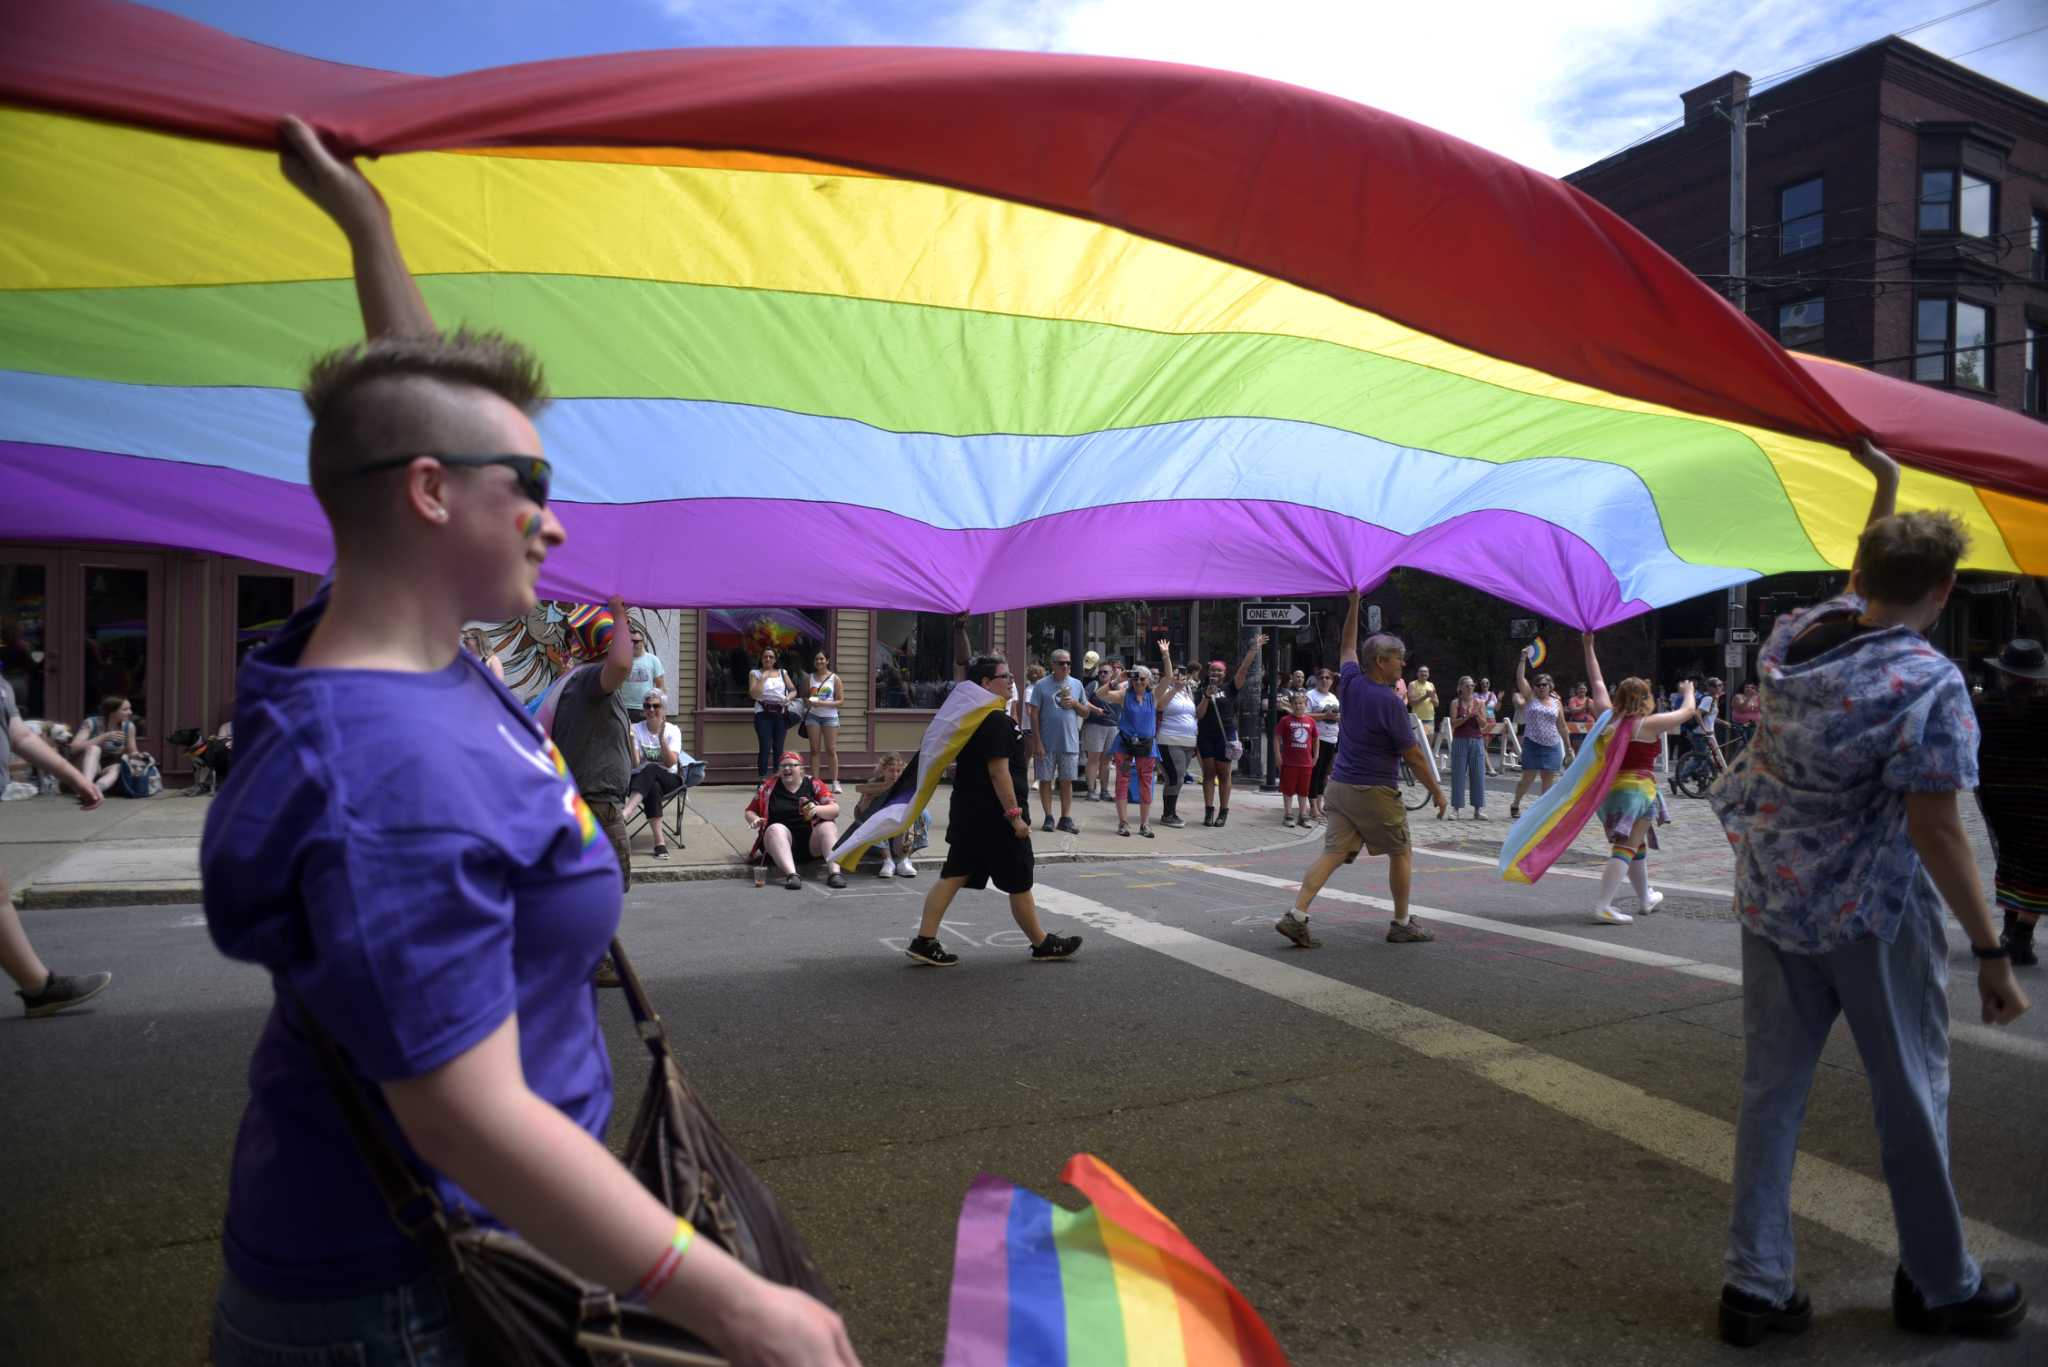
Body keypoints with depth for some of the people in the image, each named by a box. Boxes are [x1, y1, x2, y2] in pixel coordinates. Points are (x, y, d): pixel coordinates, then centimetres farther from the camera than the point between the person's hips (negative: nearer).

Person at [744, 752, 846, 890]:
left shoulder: (814, 785, 5)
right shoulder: (768, 788, 7)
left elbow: (835, 810, -4)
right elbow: (750, 811, 15)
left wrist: (816, 810, -25)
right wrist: (755, 820, -10)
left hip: (811, 840, 1)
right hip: (781, 838, -1)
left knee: (828, 826, -24)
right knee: (776, 828, -30)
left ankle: (834, 872, -40)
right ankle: (791, 874, -50)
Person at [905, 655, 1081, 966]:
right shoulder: (996, 721, -19)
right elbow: (998, 771, -23)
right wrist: (1015, 815, -21)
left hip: (966, 810, 9)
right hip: (994, 815, -9)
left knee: (954, 875, 8)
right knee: (1019, 883, 5)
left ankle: (924, 941, 5)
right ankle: (1042, 944, 18)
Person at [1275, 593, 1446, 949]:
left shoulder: (1350, 683, 3)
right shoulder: (1390, 701, -16)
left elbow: (1348, 646, 24)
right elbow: (1413, 754, -11)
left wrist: (1354, 603, 27)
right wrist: (1437, 791, -1)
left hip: (1339, 785, 7)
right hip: (1375, 791, -6)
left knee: (1332, 853, 3)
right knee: (1400, 854, 12)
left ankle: (1296, 916, -9)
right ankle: (1402, 925, 21)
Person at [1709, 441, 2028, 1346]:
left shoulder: (1799, 637, 0)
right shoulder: (1930, 684, -18)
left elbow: (1860, 584, 24)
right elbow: (1936, 832, -19)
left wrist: (1885, 486, 35)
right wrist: (1992, 953, -12)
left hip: (1769, 899, 6)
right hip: (1871, 912, -6)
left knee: (1771, 1088, 11)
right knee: (1912, 1099, 13)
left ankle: (1755, 1284, 18)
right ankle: (1940, 1286, 31)